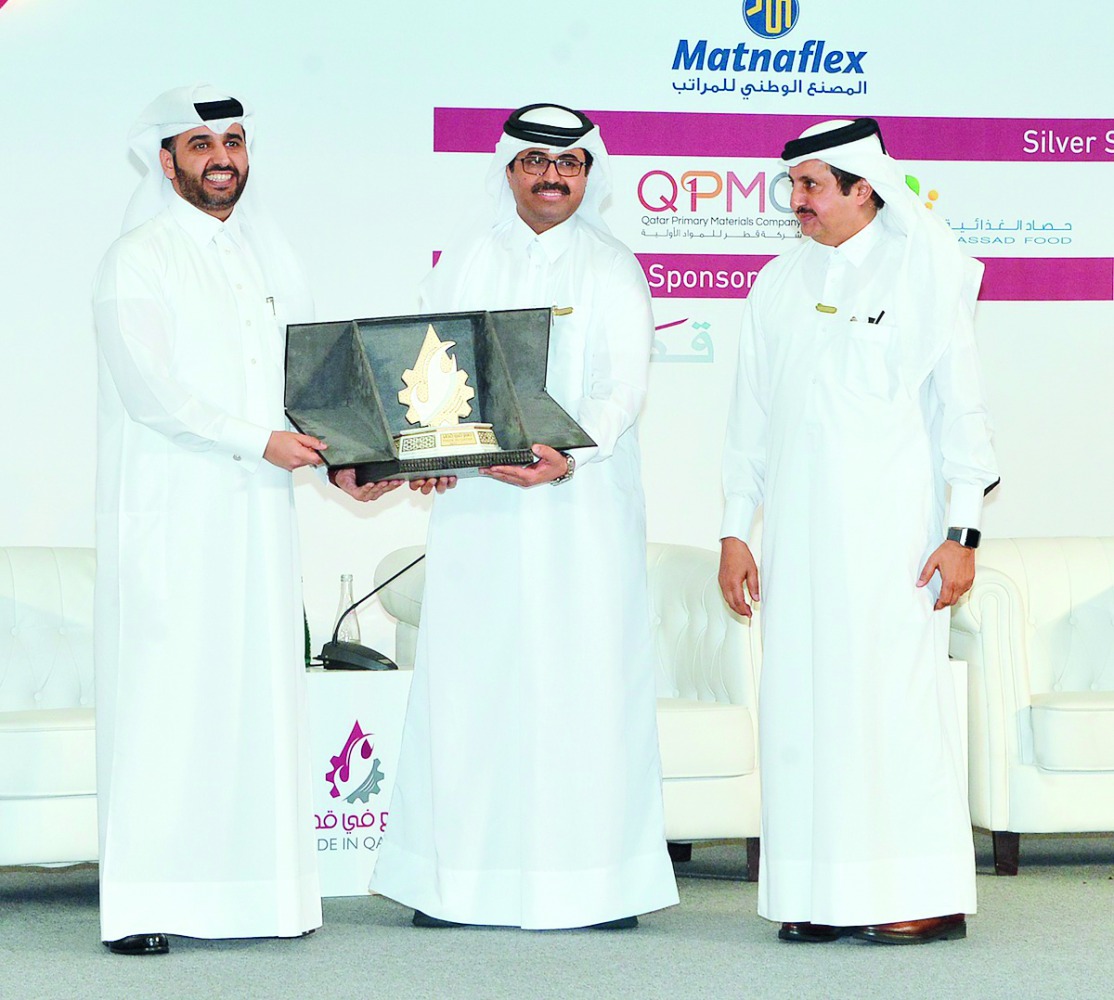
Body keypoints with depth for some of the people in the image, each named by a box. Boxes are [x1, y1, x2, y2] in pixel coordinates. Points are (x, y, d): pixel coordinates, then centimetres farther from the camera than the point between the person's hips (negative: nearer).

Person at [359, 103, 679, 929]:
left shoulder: (613, 268, 4)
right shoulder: (467, 261, 13)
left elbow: (623, 384, -7)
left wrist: (571, 453, -25)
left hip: (581, 504, -2)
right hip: (476, 500, 2)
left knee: (584, 677, -4)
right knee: (469, 677, 0)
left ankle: (595, 879, 1)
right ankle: (459, 878, 6)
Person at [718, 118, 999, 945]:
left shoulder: (921, 274, 1)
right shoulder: (780, 284, 14)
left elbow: (959, 404, -2)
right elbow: (752, 413, 17)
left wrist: (964, 533, -7)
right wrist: (735, 529, 12)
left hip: (891, 527, -5)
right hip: (798, 530, 5)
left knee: (895, 697, -8)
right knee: (800, 701, 1)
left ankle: (929, 897, -2)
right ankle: (820, 897, 6)